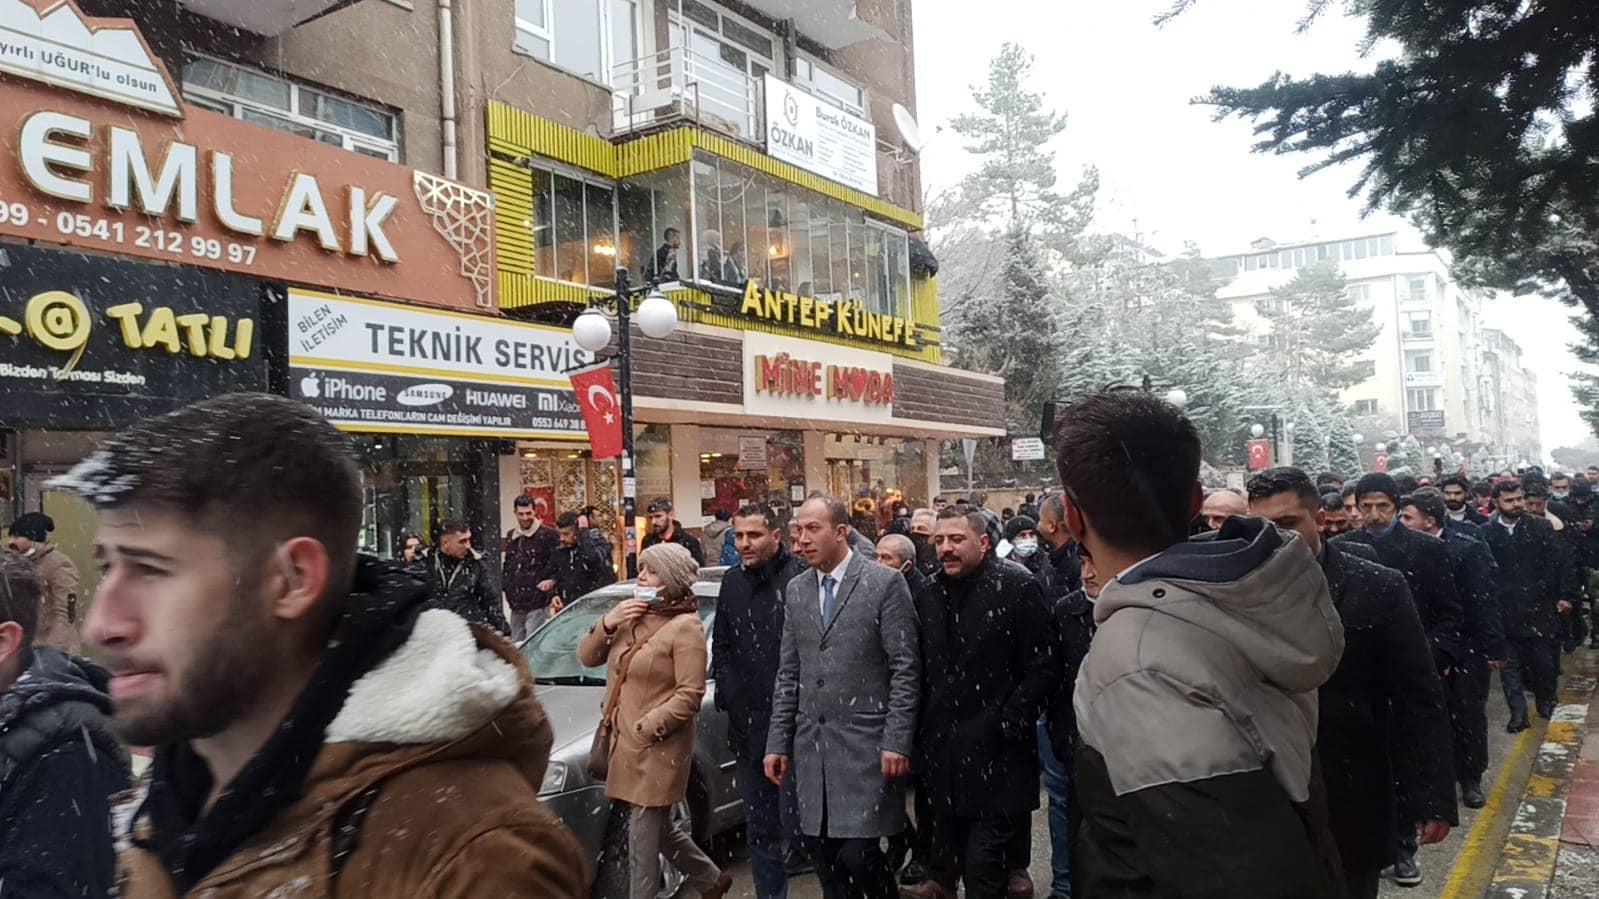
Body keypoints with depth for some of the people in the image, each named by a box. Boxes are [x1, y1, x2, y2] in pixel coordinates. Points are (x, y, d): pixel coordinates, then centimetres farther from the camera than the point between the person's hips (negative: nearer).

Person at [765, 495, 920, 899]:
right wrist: (778, 742, 9)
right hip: (811, 744, 5)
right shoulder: (795, 590, 10)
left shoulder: (885, 583, -6)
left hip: (866, 744, -5)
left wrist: (897, 742, -13)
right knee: (821, 854, 8)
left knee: (858, 852, -7)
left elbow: (905, 669, -8)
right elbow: (788, 673, 13)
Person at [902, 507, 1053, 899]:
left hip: (994, 752, -5)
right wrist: (922, 730, 8)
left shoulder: (1017, 586, -8)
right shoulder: (929, 595, 10)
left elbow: (1041, 667, -9)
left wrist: (1008, 724, -12)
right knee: (943, 853, 15)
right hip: (940, 749, 5)